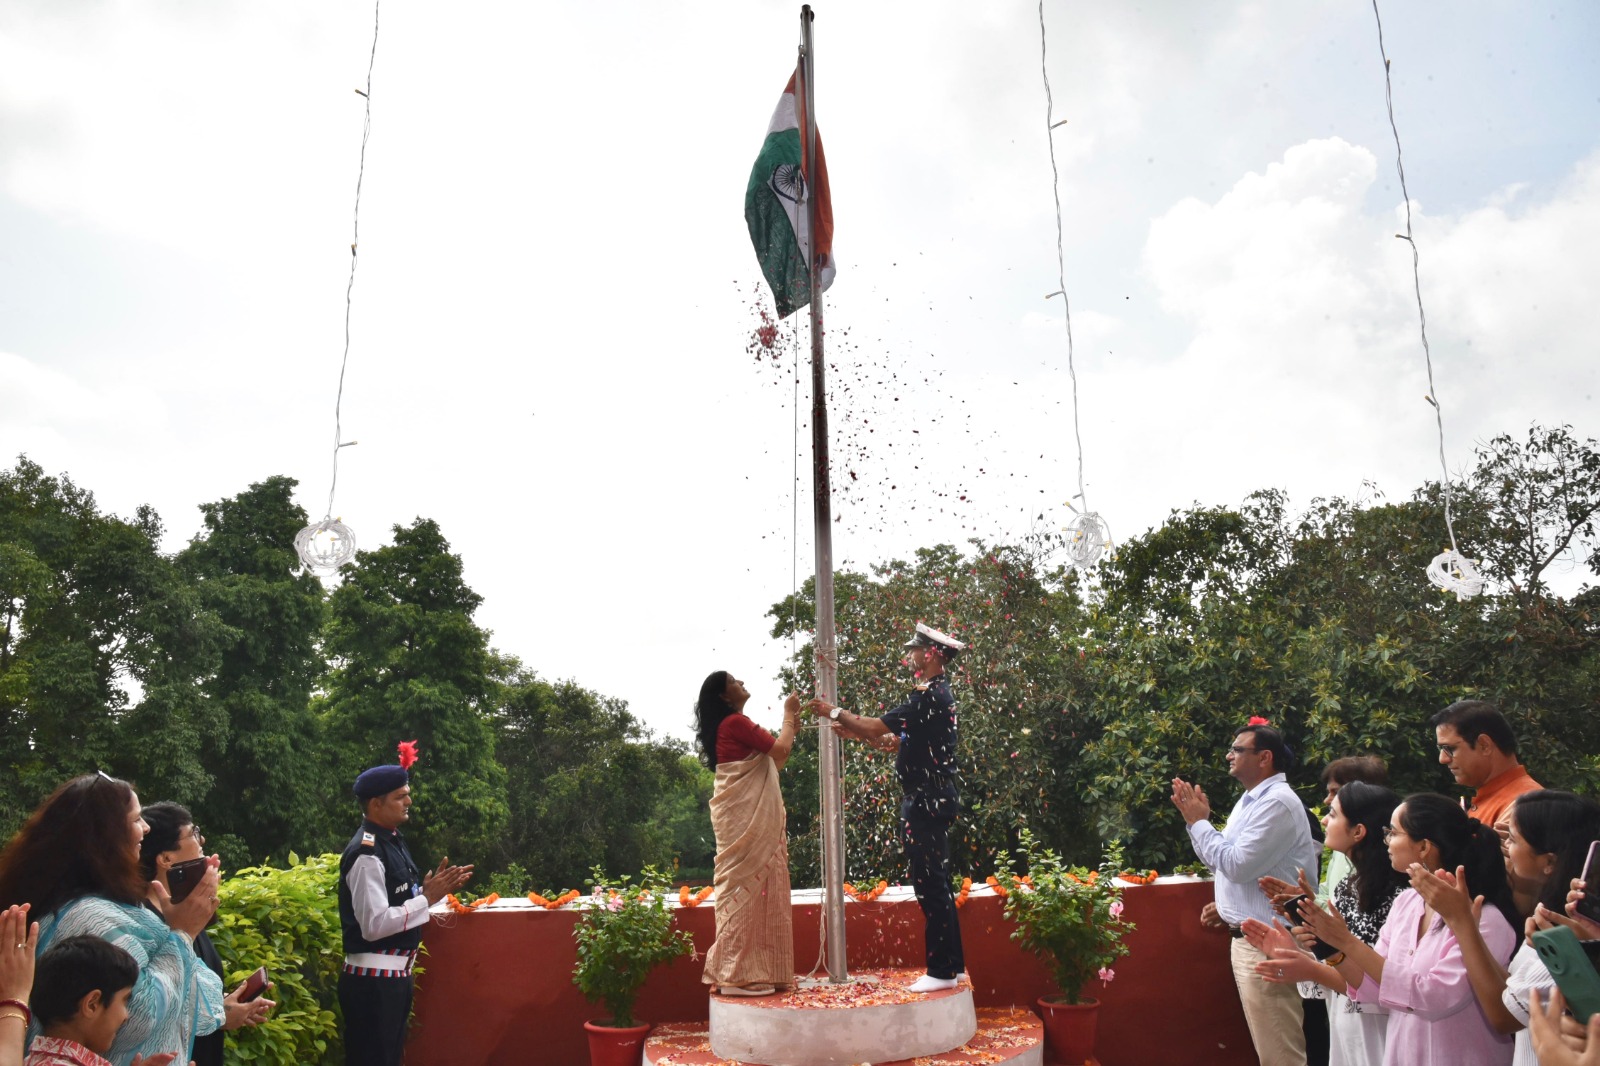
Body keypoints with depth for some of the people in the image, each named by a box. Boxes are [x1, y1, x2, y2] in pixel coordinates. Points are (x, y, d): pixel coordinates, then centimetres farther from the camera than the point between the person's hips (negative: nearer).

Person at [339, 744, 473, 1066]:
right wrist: (428, 898, -20)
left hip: (395, 974, 9)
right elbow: (374, 925, -25)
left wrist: (430, 890, 2)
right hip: (372, 979, -9)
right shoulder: (367, 854, -20)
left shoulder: (393, 842, 10)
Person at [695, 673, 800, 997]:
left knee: (753, 889, 11)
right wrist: (789, 716, -1)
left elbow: (774, 761, 19)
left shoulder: (734, 726, 18)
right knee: (745, 888, -7)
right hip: (744, 818, -10)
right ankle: (736, 974, -4)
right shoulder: (734, 722, -12)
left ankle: (752, 970, 16)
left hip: (750, 818, 10)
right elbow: (780, 751, -15)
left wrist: (792, 727, 13)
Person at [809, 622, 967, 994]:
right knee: (936, 884, 15)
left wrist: (835, 713, -7)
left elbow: (878, 727, -19)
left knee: (930, 885, -5)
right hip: (930, 800, 11)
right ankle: (951, 963, 22)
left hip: (927, 803, -11)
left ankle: (941, 970, 2)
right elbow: (896, 742, 17)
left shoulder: (930, 696, -17)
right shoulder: (935, 694, 15)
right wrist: (852, 731, 14)